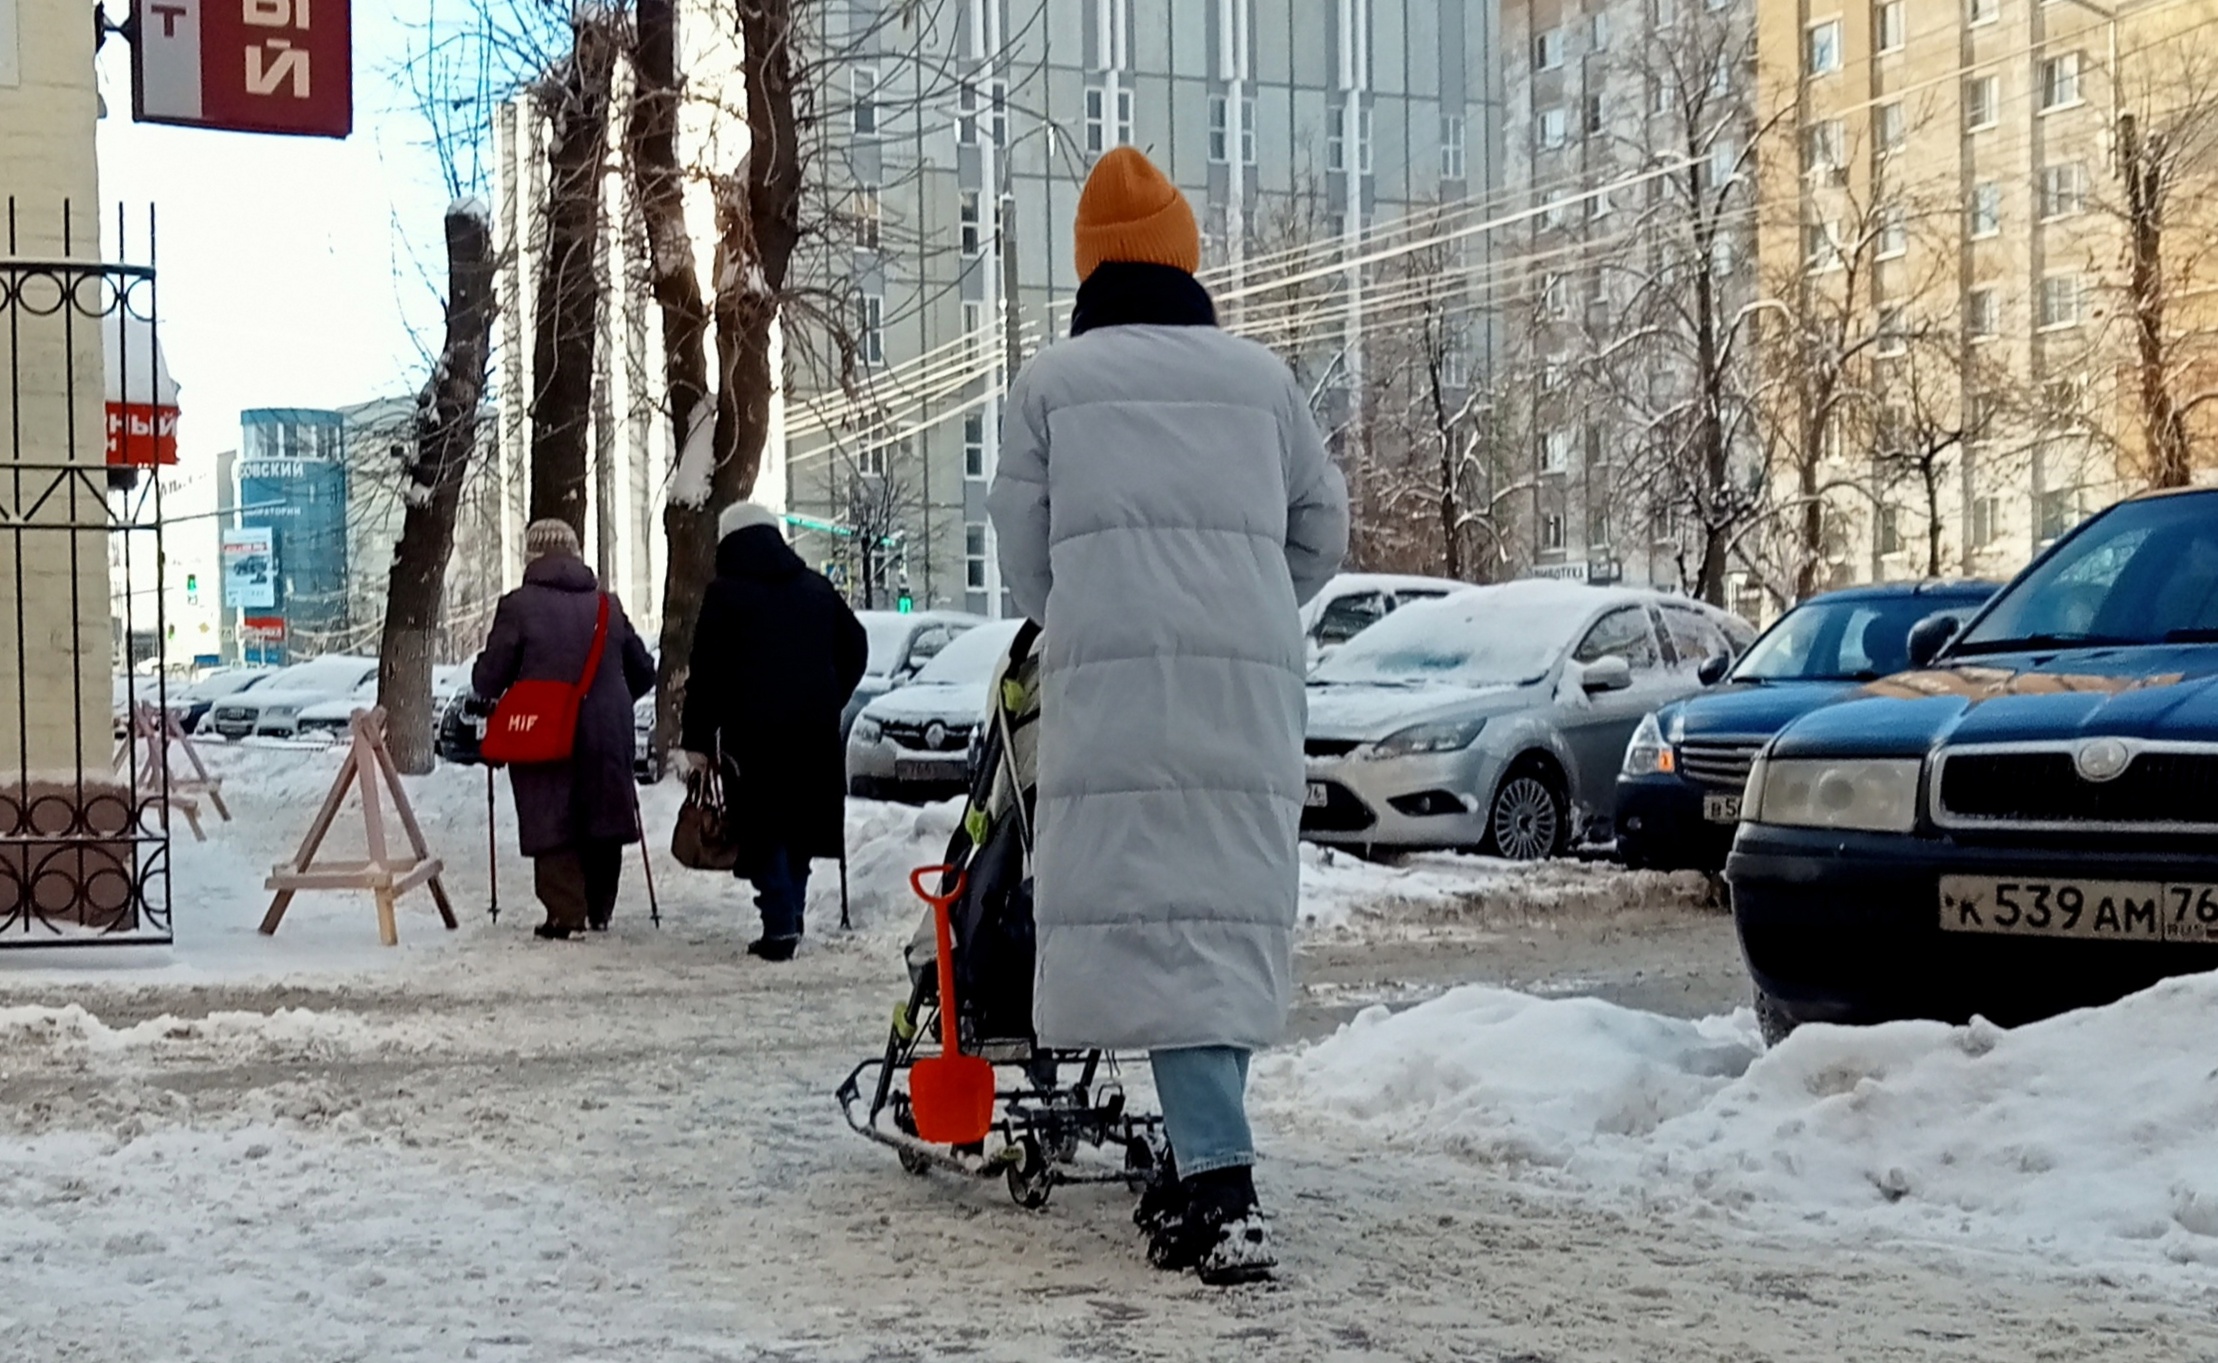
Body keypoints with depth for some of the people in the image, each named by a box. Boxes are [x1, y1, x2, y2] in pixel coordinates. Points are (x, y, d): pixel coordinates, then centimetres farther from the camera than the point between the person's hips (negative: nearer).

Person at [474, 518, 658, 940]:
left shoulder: (518, 605, -8)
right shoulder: (608, 605, 7)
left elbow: (488, 678, -7)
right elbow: (643, 673, 15)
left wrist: (488, 689, 16)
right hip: (606, 735, 4)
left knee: (551, 823, 2)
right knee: (602, 823, 15)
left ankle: (566, 913, -6)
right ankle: (600, 910, 24)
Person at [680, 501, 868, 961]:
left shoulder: (725, 594, -3)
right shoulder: (816, 588, 13)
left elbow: (706, 672, -5)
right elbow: (855, 647, 18)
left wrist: (698, 738, -1)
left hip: (752, 729, -5)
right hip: (815, 731, 5)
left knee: (762, 829, -1)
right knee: (801, 823, 16)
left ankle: (781, 925, -11)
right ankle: (791, 913, 15)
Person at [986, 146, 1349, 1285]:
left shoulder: (1053, 382, 9)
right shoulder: (1261, 377, 16)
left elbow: (1022, 555, 10)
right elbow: (1323, 529, 21)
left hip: (1111, 676, -3)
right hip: (1251, 679, 3)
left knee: (1154, 913, -8)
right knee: (1232, 906, 10)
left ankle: (1217, 1191, -20)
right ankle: (1202, 1166, 12)